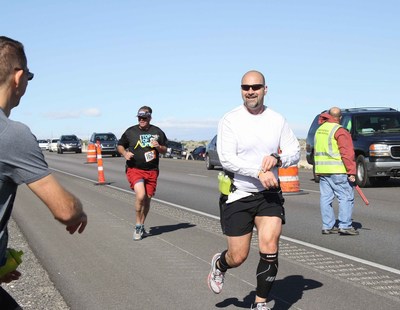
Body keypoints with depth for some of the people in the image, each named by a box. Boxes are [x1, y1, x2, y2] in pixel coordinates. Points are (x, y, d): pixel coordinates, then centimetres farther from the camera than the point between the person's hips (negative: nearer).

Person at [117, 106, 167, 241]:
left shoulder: (157, 132, 7)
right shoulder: (130, 131, 4)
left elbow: (164, 150, 13)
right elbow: (120, 145, 15)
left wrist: (158, 147, -9)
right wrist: (125, 153, -6)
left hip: (152, 171, 3)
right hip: (134, 169, -2)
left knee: (147, 199, 7)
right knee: (140, 196, -21)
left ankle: (141, 226, 26)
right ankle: (138, 226, -3)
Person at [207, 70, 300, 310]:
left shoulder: (277, 119, 3)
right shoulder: (230, 120, -8)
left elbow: (295, 152, 6)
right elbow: (227, 159, -17)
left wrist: (277, 158, -16)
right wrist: (259, 172, -26)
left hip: (269, 195, 2)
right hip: (238, 195, -2)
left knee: (269, 250, -12)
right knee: (238, 258, 4)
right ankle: (219, 264, 41)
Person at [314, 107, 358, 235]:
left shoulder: (319, 130, 15)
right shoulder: (340, 131, -10)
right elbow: (347, 153, -15)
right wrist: (351, 172, -15)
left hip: (321, 170, 8)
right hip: (337, 171, -8)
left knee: (326, 198, 8)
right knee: (346, 197, -3)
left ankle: (327, 226, 10)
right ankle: (345, 226, -8)